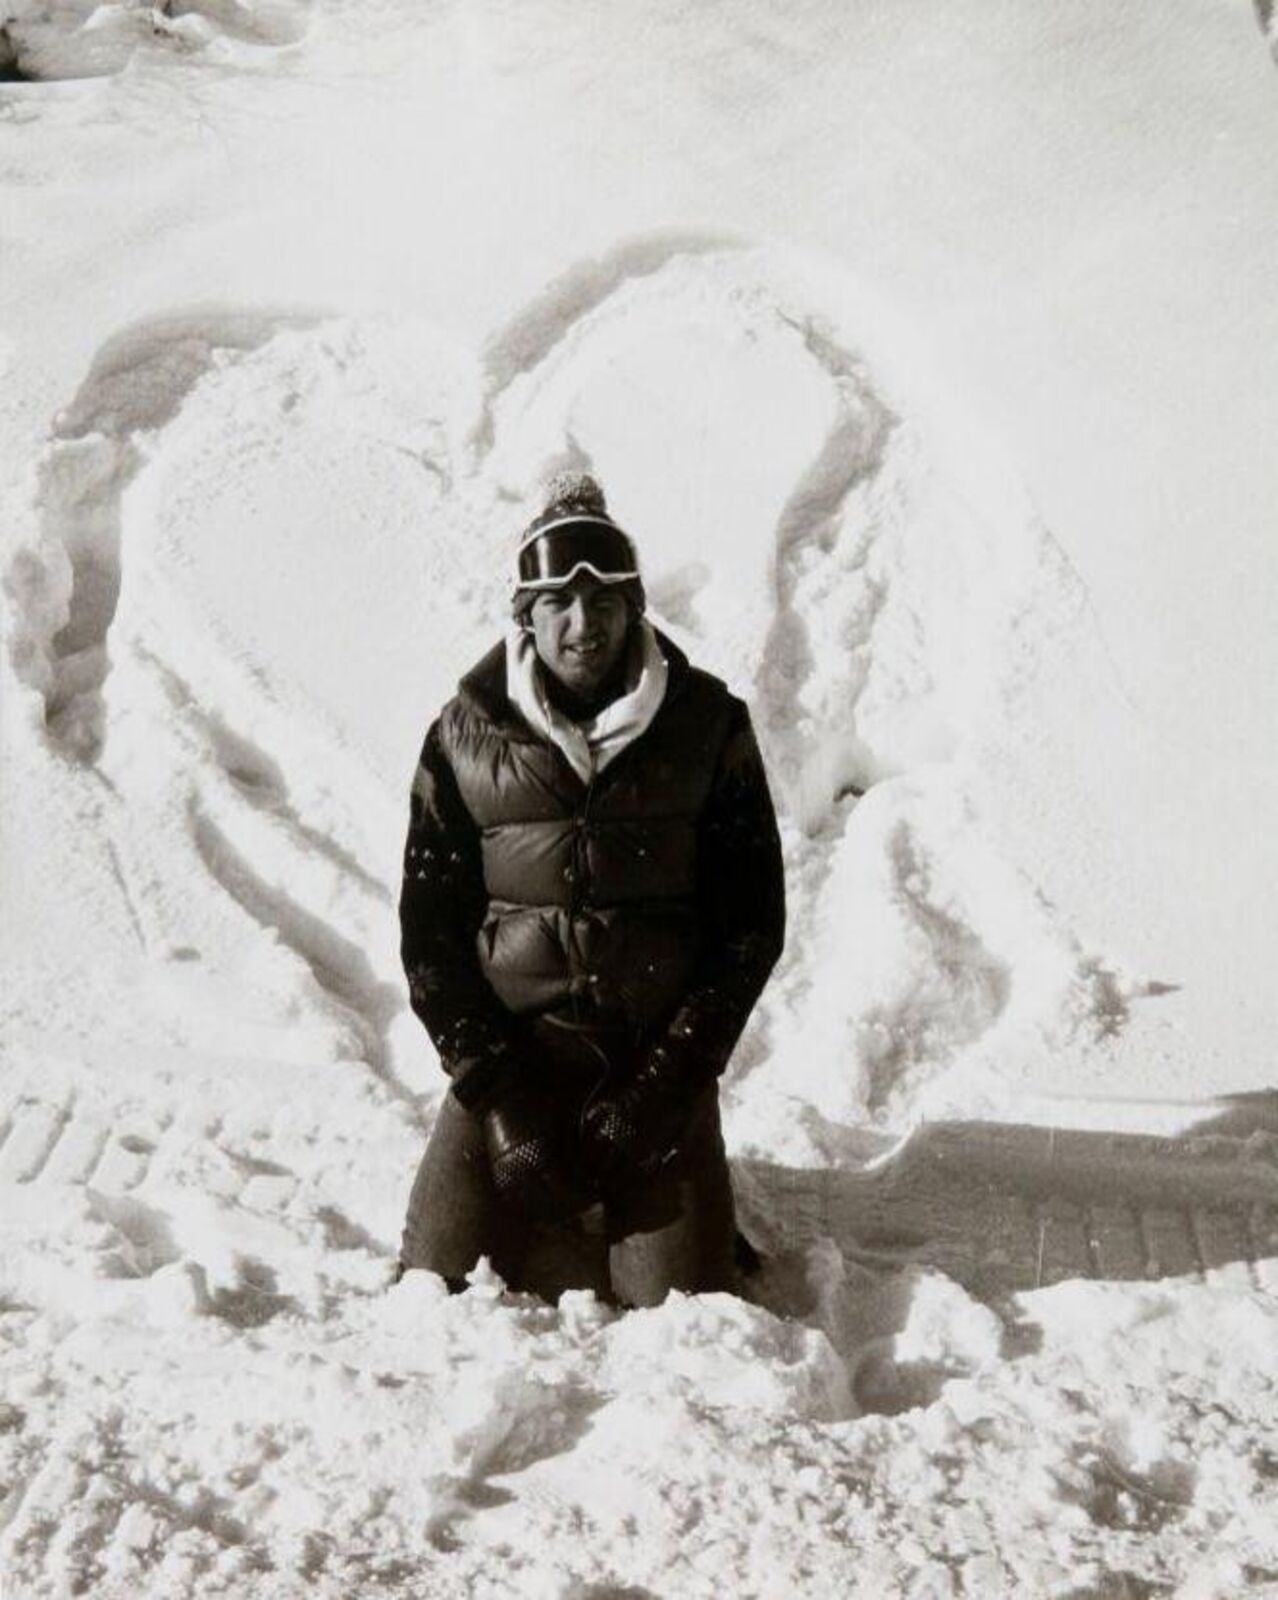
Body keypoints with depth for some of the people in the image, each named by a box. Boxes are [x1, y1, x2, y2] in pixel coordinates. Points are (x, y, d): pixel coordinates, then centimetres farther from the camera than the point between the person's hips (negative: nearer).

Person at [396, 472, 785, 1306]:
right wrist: (506, 1104, -9)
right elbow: (430, 933, -1)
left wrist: (662, 1087, -10)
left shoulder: (708, 725, -3)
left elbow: (751, 923, -2)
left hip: (659, 1066, 0)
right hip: (508, 1061, 1)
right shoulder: (467, 734, -2)